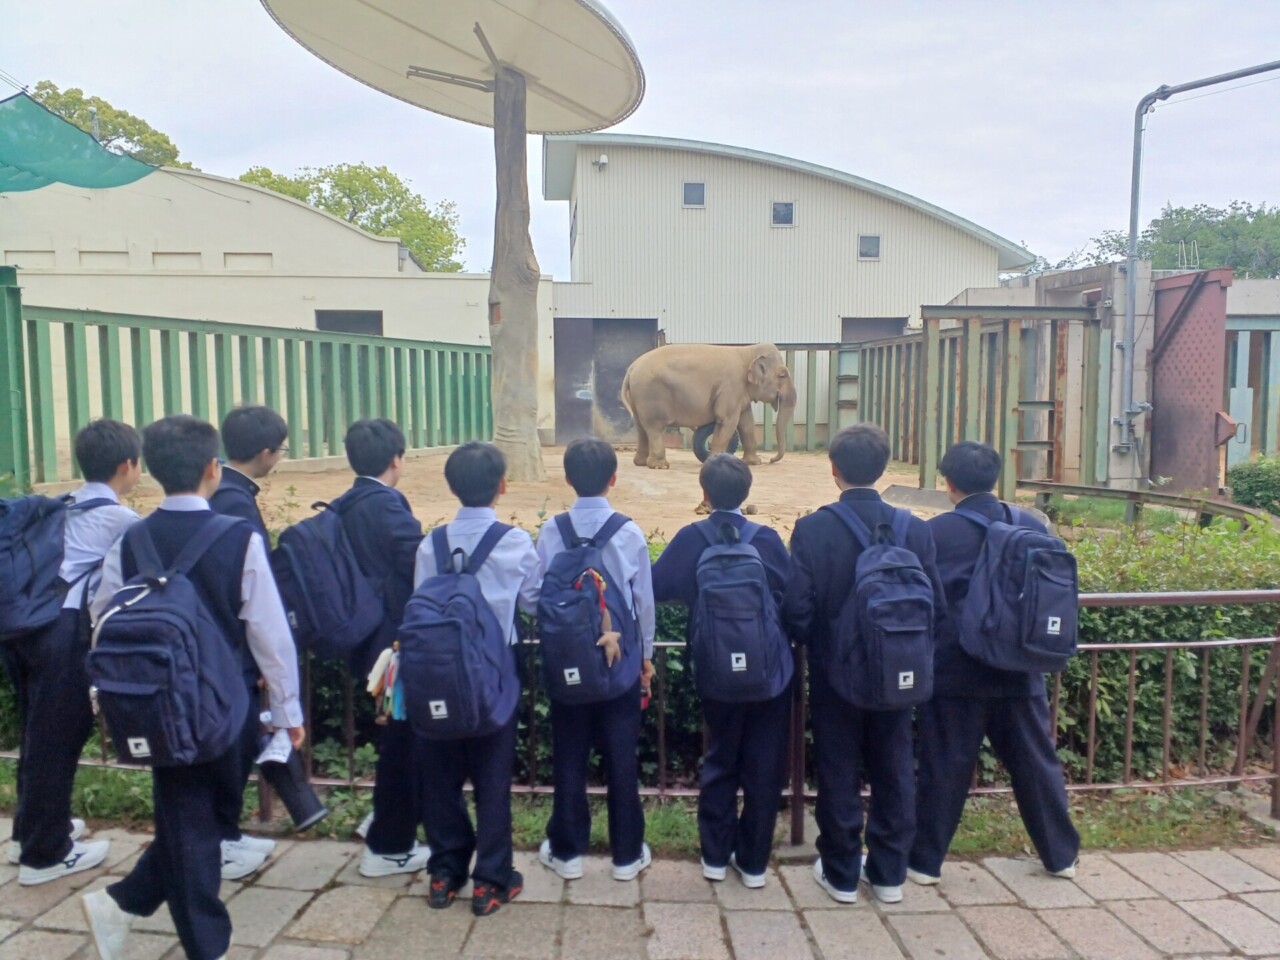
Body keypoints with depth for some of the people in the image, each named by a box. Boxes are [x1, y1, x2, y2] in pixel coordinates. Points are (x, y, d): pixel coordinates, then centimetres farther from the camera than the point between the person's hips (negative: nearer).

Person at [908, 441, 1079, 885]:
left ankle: (925, 860, 17)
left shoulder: (936, 532, -11)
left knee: (944, 767, 6)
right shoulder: (1033, 527, 1)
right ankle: (1061, 854, 31)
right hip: (1020, 671, 4)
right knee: (1037, 761, 17)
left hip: (955, 670, -3)